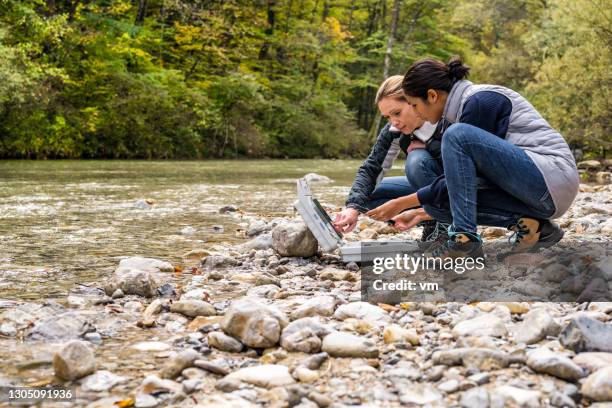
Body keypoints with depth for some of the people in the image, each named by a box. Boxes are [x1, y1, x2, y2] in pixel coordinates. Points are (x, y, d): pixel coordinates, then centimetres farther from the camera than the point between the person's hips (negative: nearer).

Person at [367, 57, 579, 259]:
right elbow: (461, 181, 22)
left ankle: (465, 239, -20)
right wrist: (423, 212, 25)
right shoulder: (469, 103, 15)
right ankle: (528, 223, -4)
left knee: (458, 135, -23)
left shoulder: (479, 101, -13)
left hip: (553, 178, -9)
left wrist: (403, 203, -5)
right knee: (436, 200, -3)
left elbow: (458, 180, -12)